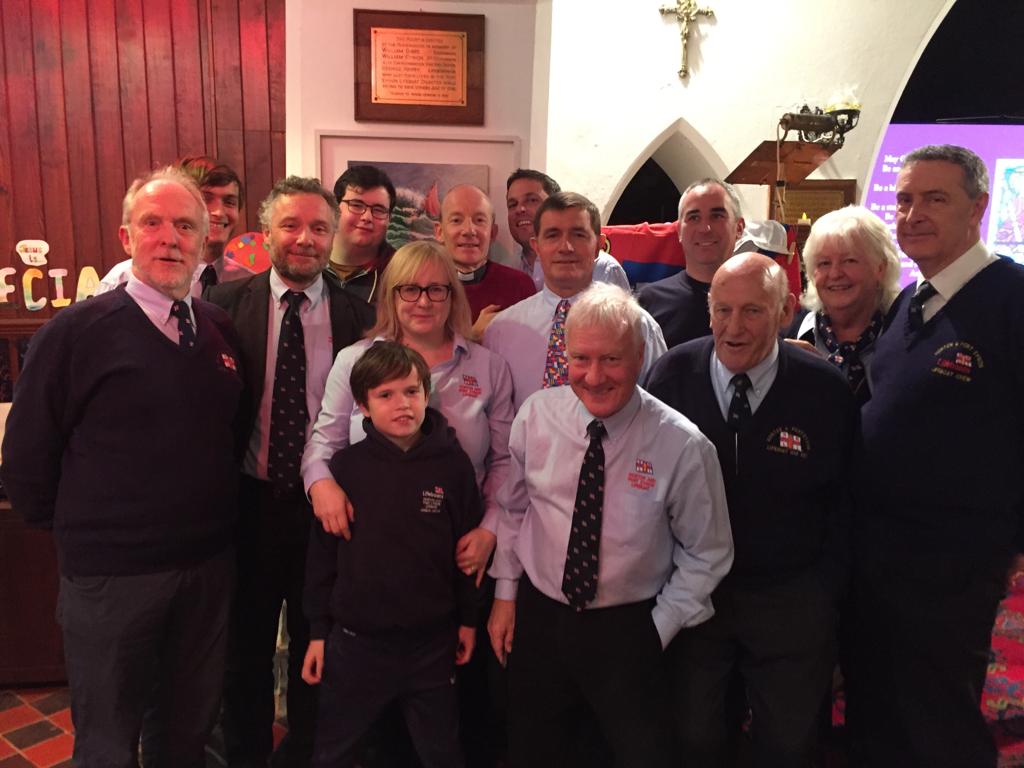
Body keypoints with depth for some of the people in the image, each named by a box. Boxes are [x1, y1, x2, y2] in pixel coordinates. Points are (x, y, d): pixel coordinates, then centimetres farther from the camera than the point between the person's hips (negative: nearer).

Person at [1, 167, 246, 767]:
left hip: (211, 563, 4)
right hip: (112, 574, -4)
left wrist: (213, 519, 10)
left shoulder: (221, 329, 2)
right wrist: (75, 531, 0)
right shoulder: (76, 332, -13)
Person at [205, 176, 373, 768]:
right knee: (247, 642, 19)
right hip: (250, 498, 0)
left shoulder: (358, 316, -4)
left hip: (327, 503, 0)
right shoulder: (228, 303, -4)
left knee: (316, 645, 18)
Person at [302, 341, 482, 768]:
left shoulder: (452, 464, -8)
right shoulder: (345, 466, -8)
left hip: (432, 640, 0)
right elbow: (322, 553, -2)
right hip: (356, 639, 0)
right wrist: (318, 631, 1)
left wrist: (468, 619, 5)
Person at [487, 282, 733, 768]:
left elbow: (706, 554, -6)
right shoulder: (536, 416, -11)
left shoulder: (682, 446, -19)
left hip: (629, 629, -2)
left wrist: (658, 630, -6)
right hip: (537, 616, 3)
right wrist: (505, 593, 6)